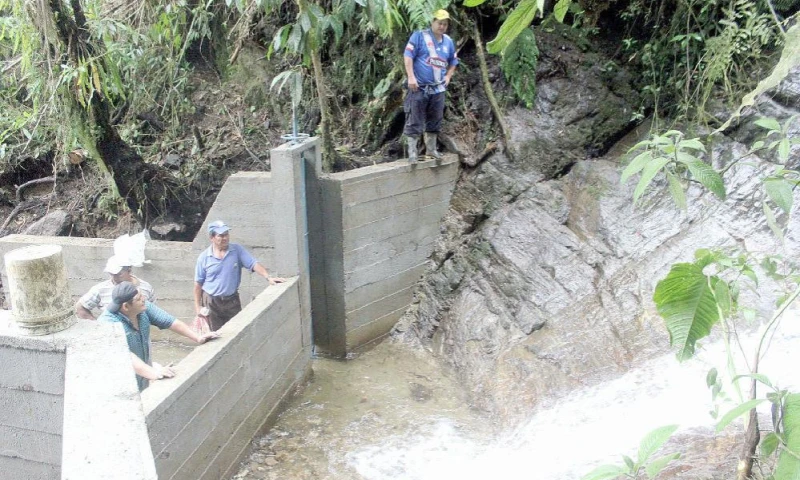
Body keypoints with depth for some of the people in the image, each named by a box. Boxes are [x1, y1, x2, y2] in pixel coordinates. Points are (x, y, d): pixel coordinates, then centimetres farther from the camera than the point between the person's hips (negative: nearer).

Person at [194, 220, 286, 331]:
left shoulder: (237, 250, -5)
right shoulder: (204, 257, -6)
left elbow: (254, 264, -13)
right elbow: (198, 283, 0)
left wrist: (268, 277, -29)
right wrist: (197, 306, 0)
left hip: (232, 300, 1)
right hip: (211, 302, -1)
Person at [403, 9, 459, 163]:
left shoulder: (448, 42, 13)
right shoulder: (419, 36, -4)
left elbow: (453, 62, 27)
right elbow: (408, 56, -11)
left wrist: (448, 76, 11)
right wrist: (411, 77, -19)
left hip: (438, 89, 6)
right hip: (419, 87, -6)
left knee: (435, 121, 14)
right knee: (414, 122, -5)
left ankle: (431, 149, 26)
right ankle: (412, 151, 0)